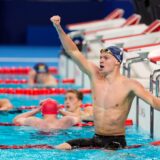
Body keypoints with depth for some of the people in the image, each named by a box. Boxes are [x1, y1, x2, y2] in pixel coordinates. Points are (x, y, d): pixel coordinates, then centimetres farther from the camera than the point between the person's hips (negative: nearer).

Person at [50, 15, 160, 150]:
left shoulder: (129, 85, -12)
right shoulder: (95, 75, 2)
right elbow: (73, 52, 1)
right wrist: (59, 28, -8)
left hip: (116, 142, -4)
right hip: (96, 139, 4)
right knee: (59, 149, -10)